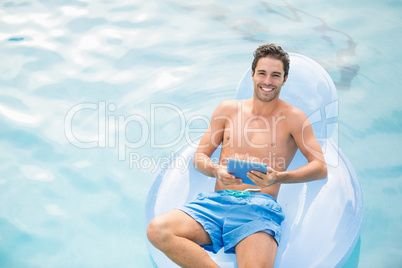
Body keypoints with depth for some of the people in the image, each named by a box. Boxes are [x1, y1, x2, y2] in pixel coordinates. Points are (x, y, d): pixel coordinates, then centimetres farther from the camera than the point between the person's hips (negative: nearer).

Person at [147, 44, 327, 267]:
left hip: (259, 207, -4)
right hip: (217, 201, 4)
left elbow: (320, 167, 4)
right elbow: (200, 157, 18)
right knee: (157, 230, -27)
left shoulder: (293, 117, 9)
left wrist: (279, 178, -15)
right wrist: (217, 171, -6)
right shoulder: (228, 109, 17)